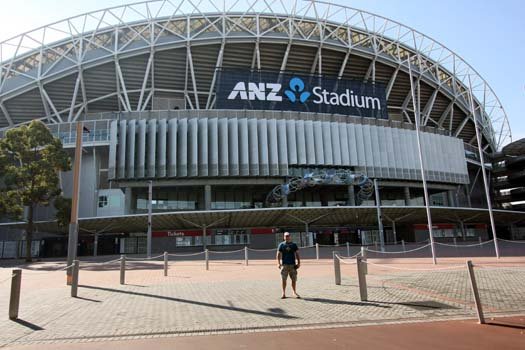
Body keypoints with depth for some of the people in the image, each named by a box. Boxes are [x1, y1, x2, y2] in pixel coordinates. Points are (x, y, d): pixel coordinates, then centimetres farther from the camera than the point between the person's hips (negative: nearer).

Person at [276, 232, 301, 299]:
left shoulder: (294, 245, 9)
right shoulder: (281, 245, 5)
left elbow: (297, 254, 10)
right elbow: (278, 254, 2)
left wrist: (298, 262, 1)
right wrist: (278, 263, -9)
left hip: (292, 264, 2)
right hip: (284, 264, -1)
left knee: (294, 279, 4)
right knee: (284, 280, 0)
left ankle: (294, 292, 19)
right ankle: (283, 293, 10)